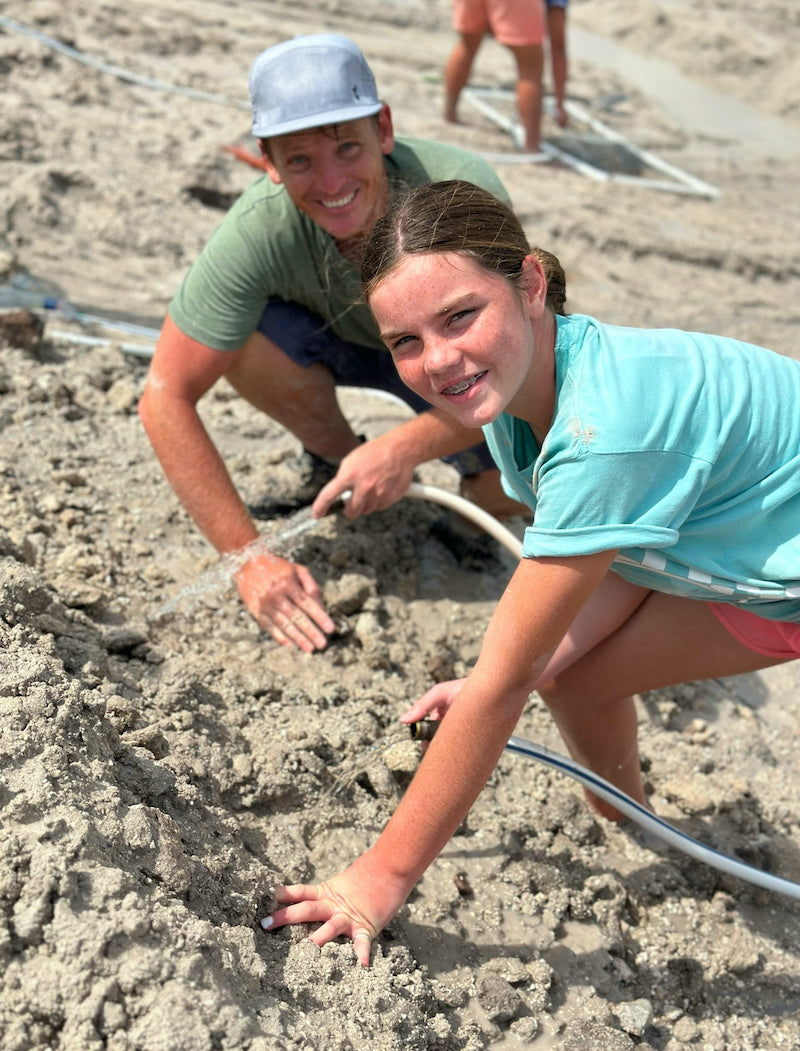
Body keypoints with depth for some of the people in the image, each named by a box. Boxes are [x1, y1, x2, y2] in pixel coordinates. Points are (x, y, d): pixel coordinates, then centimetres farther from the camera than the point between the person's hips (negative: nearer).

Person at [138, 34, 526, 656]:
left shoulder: (463, 192, -35)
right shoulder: (260, 231, -32)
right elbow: (166, 399, -29)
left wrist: (405, 448, -42)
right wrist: (249, 558, -33)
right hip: (344, 344, 2)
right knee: (245, 337, -29)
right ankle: (336, 461, 0)